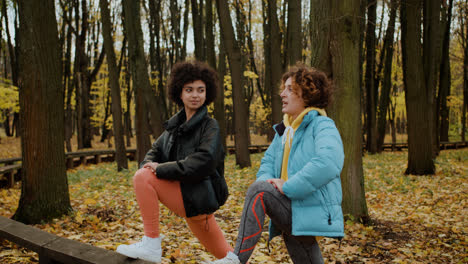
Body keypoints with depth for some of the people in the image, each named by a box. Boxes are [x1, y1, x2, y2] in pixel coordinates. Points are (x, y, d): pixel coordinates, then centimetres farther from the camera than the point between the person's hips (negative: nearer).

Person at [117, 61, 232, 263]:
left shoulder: (210, 126, -10)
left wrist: (161, 169, -21)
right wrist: (149, 163, -8)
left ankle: (151, 245, -15)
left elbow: (202, 164, -23)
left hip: (197, 196, -8)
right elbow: (156, 149, 15)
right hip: (187, 196, 8)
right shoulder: (176, 124, 12)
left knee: (143, 177, -18)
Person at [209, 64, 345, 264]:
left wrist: (288, 187, -26)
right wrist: (267, 180, -10)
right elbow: (268, 162, 15)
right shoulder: (284, 130, 16)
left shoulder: (322, 126, -11)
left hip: (312, 212, -8)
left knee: (259, 191, -25)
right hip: (292, 213, 8)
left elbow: (329, 163, -29)